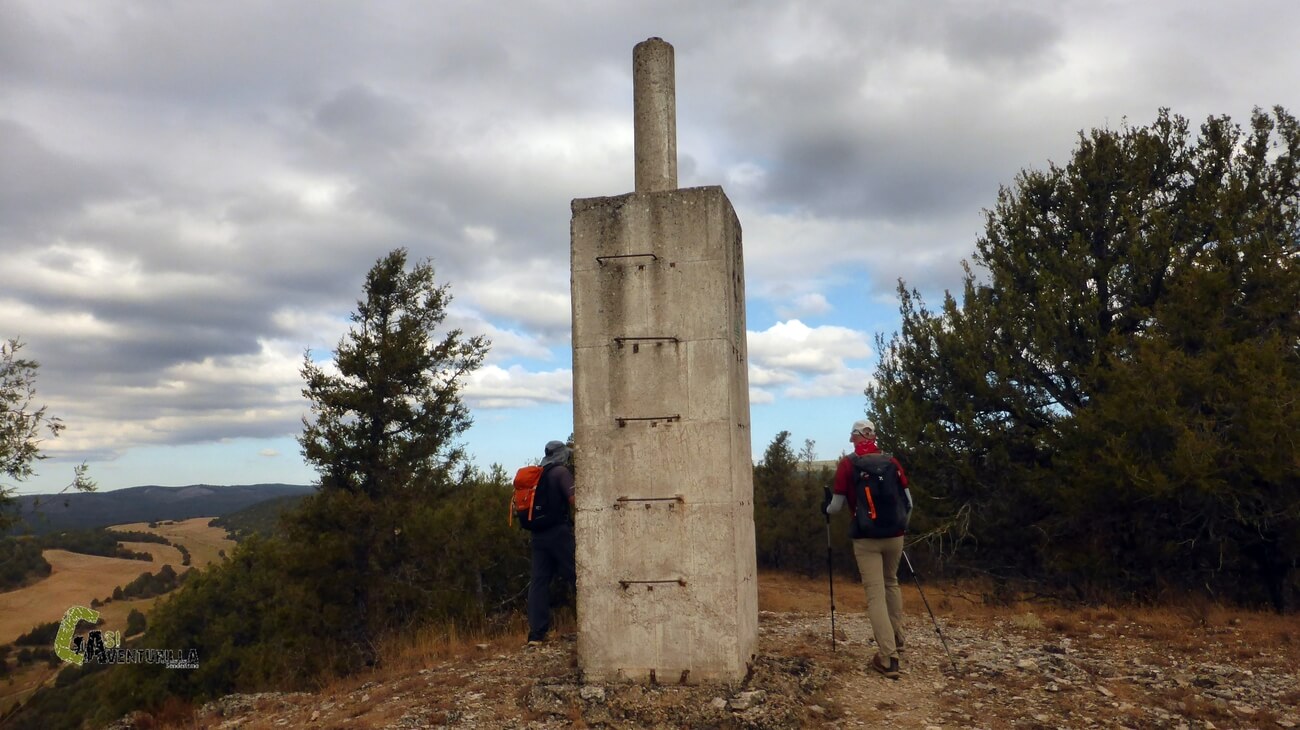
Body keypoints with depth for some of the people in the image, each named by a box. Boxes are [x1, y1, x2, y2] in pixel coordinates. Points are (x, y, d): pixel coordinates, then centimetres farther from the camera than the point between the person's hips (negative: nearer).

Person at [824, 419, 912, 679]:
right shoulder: (891, 461, 4)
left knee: (875, 594, -2)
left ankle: (888, 658, -8)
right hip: (894, 535, 4)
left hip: (865, 538, -4)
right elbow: (908, 502, 7)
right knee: (891, 583, 26)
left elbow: (837, 506, -3)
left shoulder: (847, 464, -5)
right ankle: (896, 638, 38)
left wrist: (826, 509, 20)